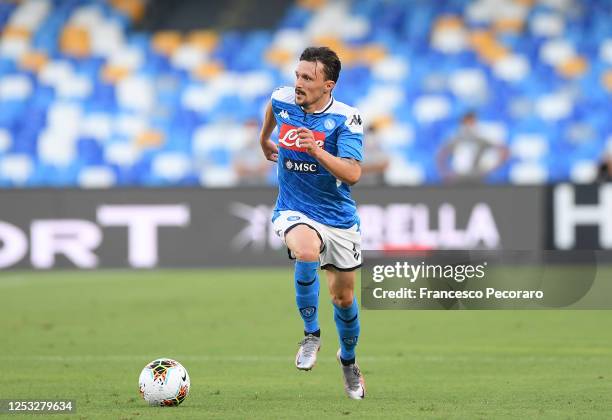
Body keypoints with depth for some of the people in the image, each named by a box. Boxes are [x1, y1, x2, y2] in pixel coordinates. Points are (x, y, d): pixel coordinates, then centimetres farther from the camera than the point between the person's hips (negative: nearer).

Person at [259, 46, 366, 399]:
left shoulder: (347, 119, -16)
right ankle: (311, 335, -17)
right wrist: (264, 139, 35)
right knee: (307, 251, -35)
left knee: (344, 296, 12)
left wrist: (316, 150, -39)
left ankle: (348, 359, 42)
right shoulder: (283, 100, -7)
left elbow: (353, 174, -26)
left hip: (339, 218, 0)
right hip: (294, 212, 0)